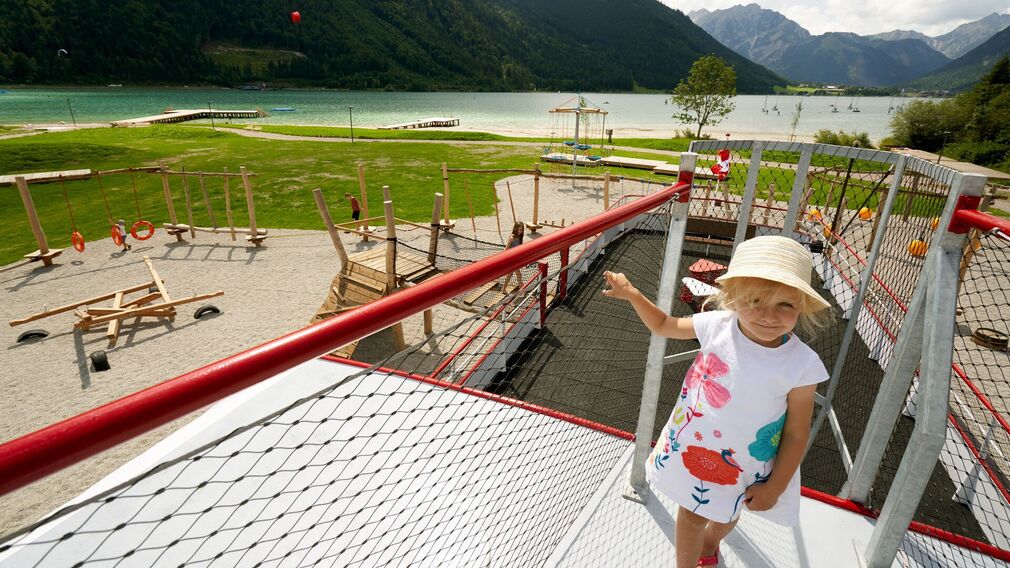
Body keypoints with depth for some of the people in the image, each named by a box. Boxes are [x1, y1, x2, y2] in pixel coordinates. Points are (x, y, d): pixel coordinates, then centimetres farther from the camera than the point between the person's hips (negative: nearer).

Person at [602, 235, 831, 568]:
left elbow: (796, 433, -15)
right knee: (691, 514, 20)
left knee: (726, 515, 31)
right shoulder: (716, 325, -22)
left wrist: (774, 488, -8)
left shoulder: (800, 365, -28)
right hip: (691, 446, 0)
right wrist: (631, 294, -12)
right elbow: (663, 325, -2)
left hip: (743, 465, 0)